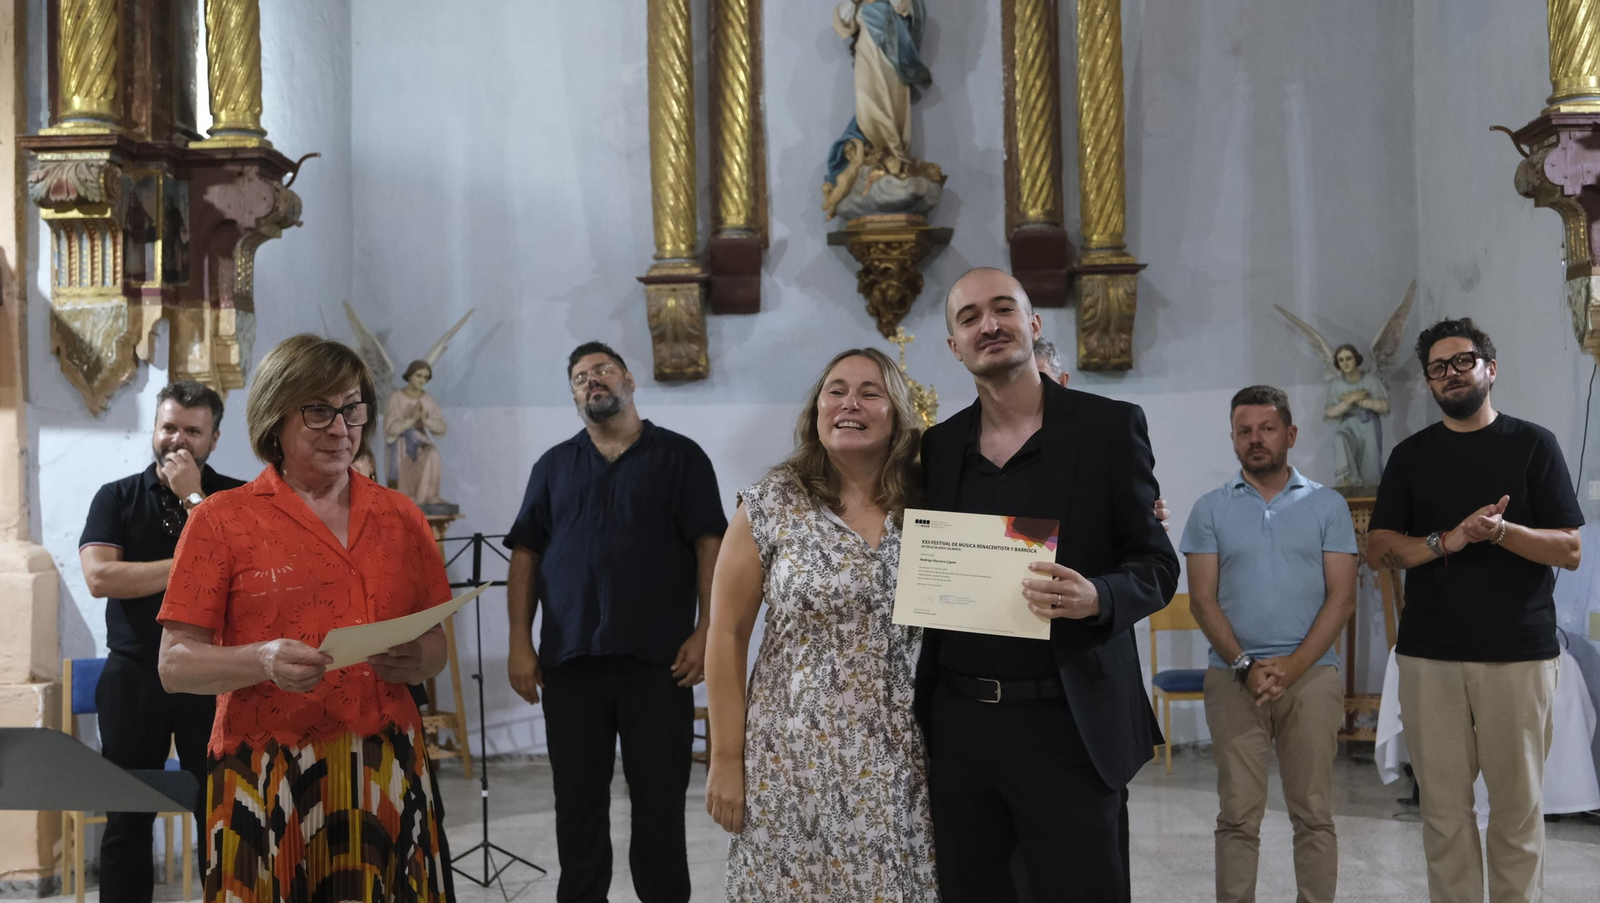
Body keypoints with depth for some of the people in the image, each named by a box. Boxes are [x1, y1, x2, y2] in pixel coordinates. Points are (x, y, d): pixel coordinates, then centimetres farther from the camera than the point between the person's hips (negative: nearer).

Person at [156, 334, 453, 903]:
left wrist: (415, 660, -7)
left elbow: (435, 643, 16)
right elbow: (175, 665, -3)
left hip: (386, 770, 3)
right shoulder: (222, 521, 1)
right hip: (270, 780, -3)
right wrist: (264, 661, -20)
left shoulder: (400, 517, 11)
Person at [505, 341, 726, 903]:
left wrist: (705, 630, -11)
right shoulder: (554, 466, 14)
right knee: (577, 798, 8)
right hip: (568, 657, 3)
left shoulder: (680, 456, 5)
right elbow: (525, 555, 10)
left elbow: (710, 545, -1)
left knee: (660, 795, 3)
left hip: (657, 658, -2)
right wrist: (520, 643, 1)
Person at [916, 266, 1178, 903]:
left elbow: (1156, 564, 0)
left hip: (1067, 727, -3)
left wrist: (1097, 598, -21)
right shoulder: (937, 446, 10)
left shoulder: (1109, 427, 0)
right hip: (956, 726, 4)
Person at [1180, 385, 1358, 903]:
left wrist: (1291, 667, -11)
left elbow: (1341, 597, -1)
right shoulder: (1211, 509, 6)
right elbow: (1202, 600, 1)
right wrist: (1246, 666, -10)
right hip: (1233, 679, 0)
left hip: (1311, 675, 0)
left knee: (1314, 815, 4)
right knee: (1238, 817, 2)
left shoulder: (1327, 506, 5)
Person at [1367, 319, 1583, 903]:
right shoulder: (1410, 456, 13)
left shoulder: (1533, 445, 5)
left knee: (1517, 806, 1)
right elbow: (1379, 547, 5)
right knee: (1444, 807, 3)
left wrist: (1499, 530, -17)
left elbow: (1570, 550, 0)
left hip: (1519, 653, -2)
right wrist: (1448, 540, -12)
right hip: (1429, 656, 2)